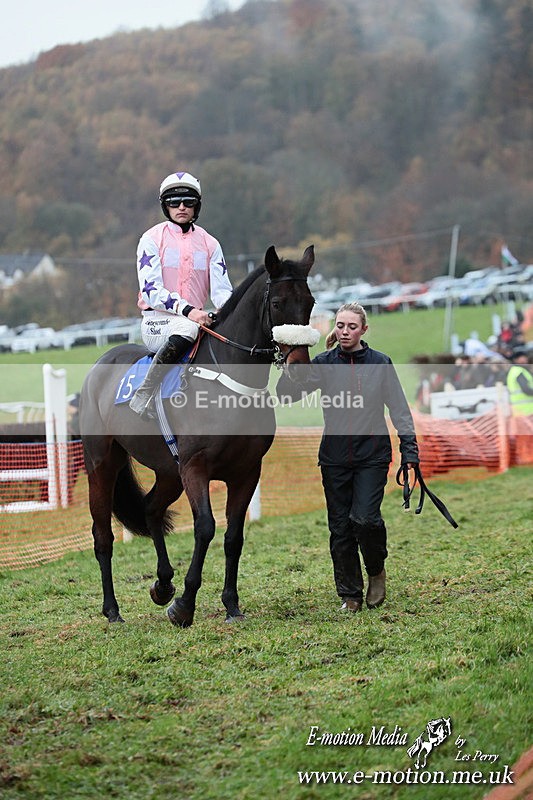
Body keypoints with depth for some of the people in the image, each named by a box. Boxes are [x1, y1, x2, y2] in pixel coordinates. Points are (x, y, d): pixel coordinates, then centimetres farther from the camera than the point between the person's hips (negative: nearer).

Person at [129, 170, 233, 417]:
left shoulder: (209, 244, 14)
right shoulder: (152, 239, 1)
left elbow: (221, 290, 4)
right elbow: (151, 289, -12)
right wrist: (186, 310, -27)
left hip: (197, 320, 5)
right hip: (158, 322, -5)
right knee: (188, 328, -36)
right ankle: (146, 392, -34)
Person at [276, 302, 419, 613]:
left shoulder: (381, 363, 1)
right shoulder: (324, 363, 2)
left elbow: (399, 409, 3)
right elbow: (286, 394, -7)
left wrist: (410, 450, -5)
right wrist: (292, 369, -27)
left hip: (373, 455, -2)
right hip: (335, 457, 2)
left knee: (364, 518, -16)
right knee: (340, 527, 4)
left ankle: (377, 569, 13)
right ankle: (350, 595, 16)